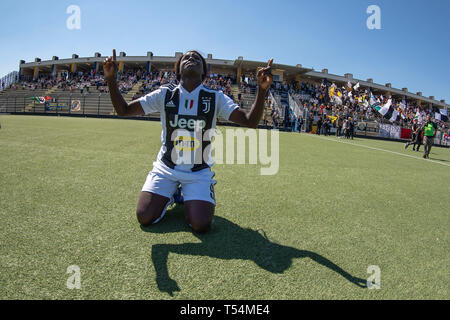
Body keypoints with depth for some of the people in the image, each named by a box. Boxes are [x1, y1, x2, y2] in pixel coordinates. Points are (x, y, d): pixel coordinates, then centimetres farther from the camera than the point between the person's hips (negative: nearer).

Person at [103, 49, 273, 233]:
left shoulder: (216, 98, -5)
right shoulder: (165, 94, -2)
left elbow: (250, 122, -14)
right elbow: (123, 111, -1)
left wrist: (262, 90, -29)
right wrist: (111, 79, -16)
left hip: (199, 172, -1)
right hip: (165, 168, 1)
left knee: (201, 226, -16)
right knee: (145, 218, -11)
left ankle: (189, 199, 18)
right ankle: (169, 195, 21)